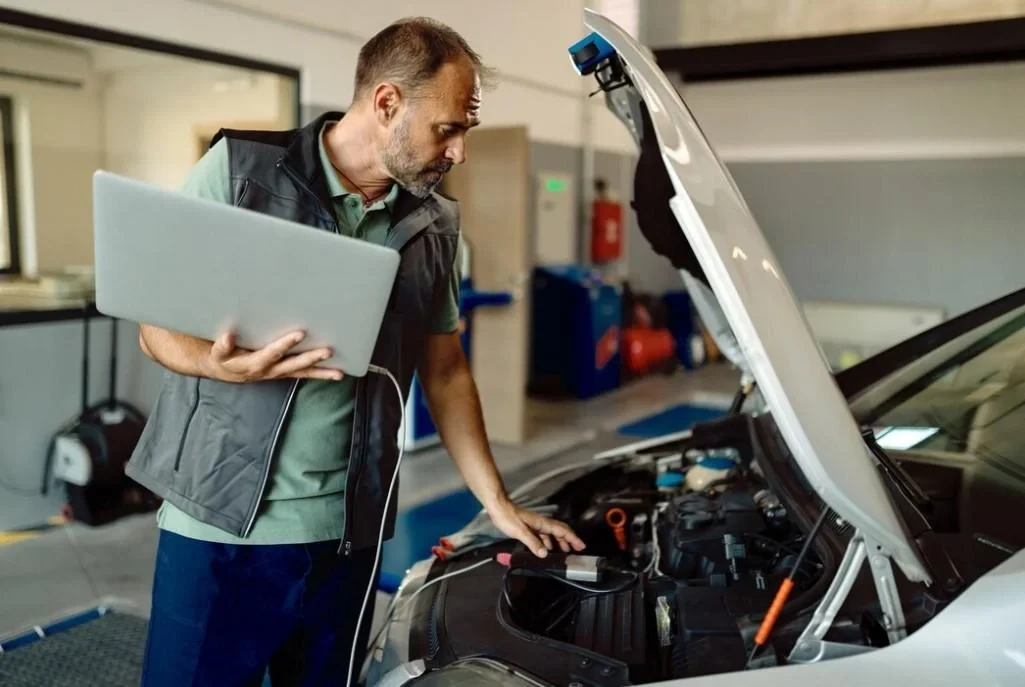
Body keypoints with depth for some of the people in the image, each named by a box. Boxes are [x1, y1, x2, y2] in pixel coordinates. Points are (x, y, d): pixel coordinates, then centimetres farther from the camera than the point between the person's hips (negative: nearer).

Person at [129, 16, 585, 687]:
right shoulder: (239, 169, -7)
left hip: (348, 534, 4)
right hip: (219, 527, -3)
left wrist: (499, 504, 11)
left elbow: (446, 372, 12)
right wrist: (225, 365, -25)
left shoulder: (434, 225, 5)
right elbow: (158, 325, -2)